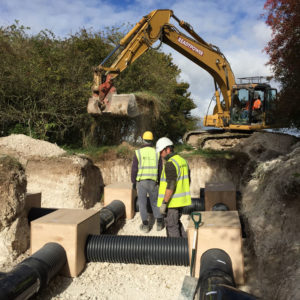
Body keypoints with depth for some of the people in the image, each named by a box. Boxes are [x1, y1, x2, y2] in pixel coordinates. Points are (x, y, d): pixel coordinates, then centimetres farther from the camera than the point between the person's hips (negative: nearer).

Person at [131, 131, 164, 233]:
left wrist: (133, 182, 6)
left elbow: (134, 169, -7)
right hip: (153, 182, 2)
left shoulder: (138, 153, -7)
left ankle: (145, 225, 11)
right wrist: (160, 182, 14)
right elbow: (160, 169, 2)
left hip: (141, 182, -2)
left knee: (142, 203, 9)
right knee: (154, 202, 16)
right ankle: (159, 223, 16)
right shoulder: (156, 153, -1)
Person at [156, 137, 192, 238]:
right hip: (181, 199, 9)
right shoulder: (183, 161, 9)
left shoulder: (170, 164, -21)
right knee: (176, 222, 24)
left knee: (171, 226, 5)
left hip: (172, 201, -9)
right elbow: (187, 181, 16)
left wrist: (163, 203, -22)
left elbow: (171, 186, -26)